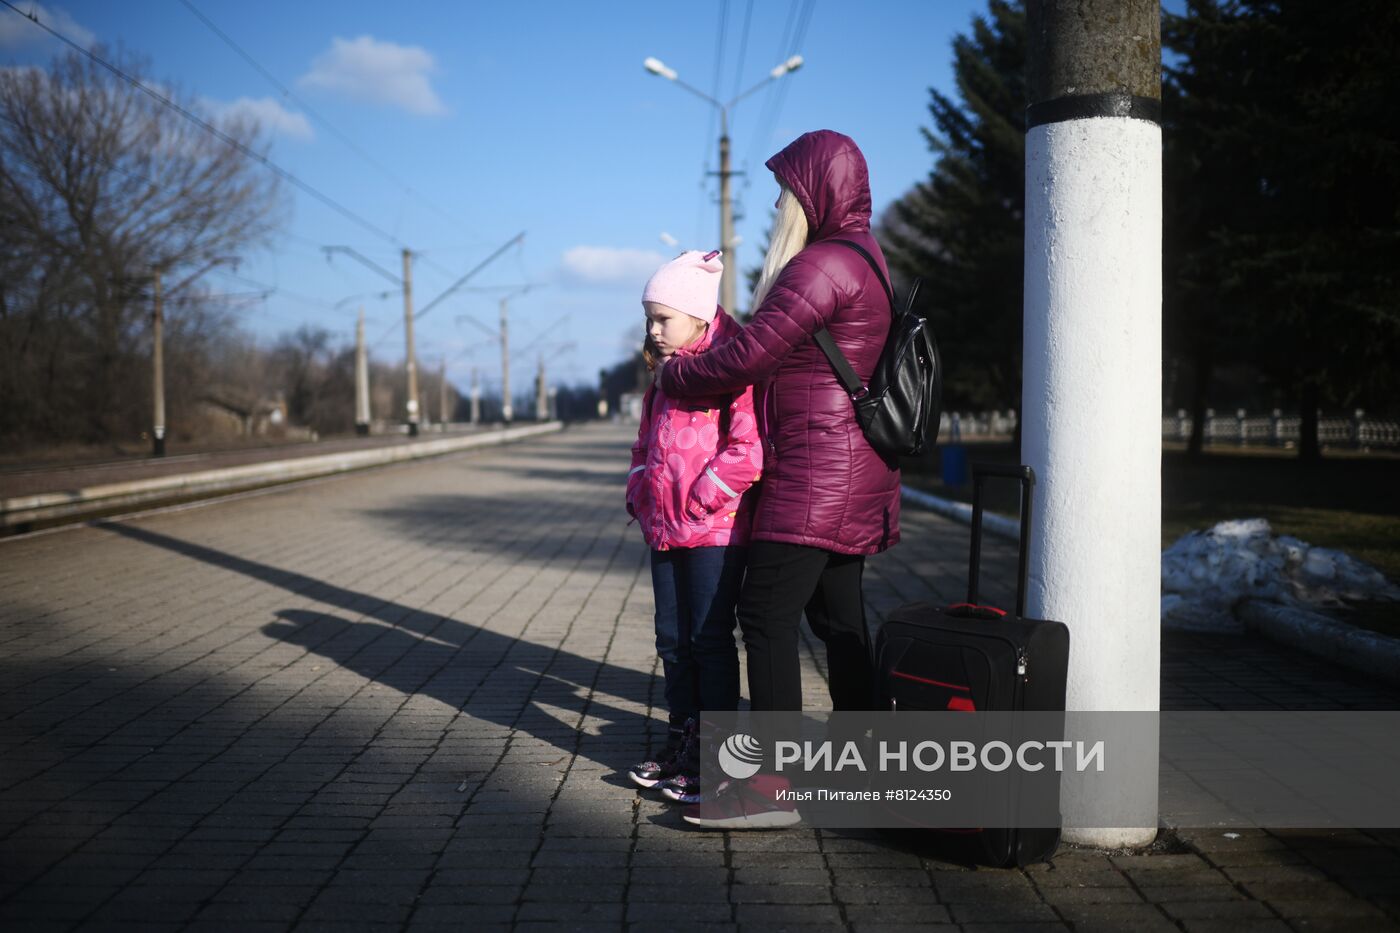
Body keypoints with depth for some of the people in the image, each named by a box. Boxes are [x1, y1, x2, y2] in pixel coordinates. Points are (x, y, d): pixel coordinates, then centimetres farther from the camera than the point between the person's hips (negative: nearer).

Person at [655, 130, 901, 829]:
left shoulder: (822, 264, -15)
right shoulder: (863, 259, 18)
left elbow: (749, 357, -15)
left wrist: (673, 376, 0)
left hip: (816, 472, -11)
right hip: (852, 472, 11)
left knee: (767, 614, -10)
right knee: (837, 613, 15)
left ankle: (770, 788, -8)